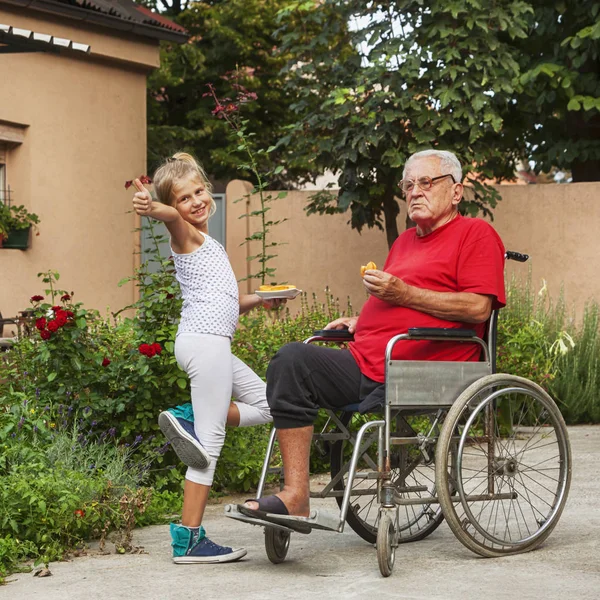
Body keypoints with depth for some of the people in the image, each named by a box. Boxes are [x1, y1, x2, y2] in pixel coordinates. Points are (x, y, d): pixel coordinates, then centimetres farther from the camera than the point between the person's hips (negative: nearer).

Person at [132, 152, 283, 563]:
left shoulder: (209, 245, 22)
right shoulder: (187, 236, -3)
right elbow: (173, 217, -29)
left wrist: (257, 300, 13)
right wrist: (151, 207, -50)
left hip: (211, 341, 9)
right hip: (204, 340, -9)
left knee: (268, 405, 16)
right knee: (210, 443, -9)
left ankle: (190, 421, 3)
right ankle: (190, 538, -7)